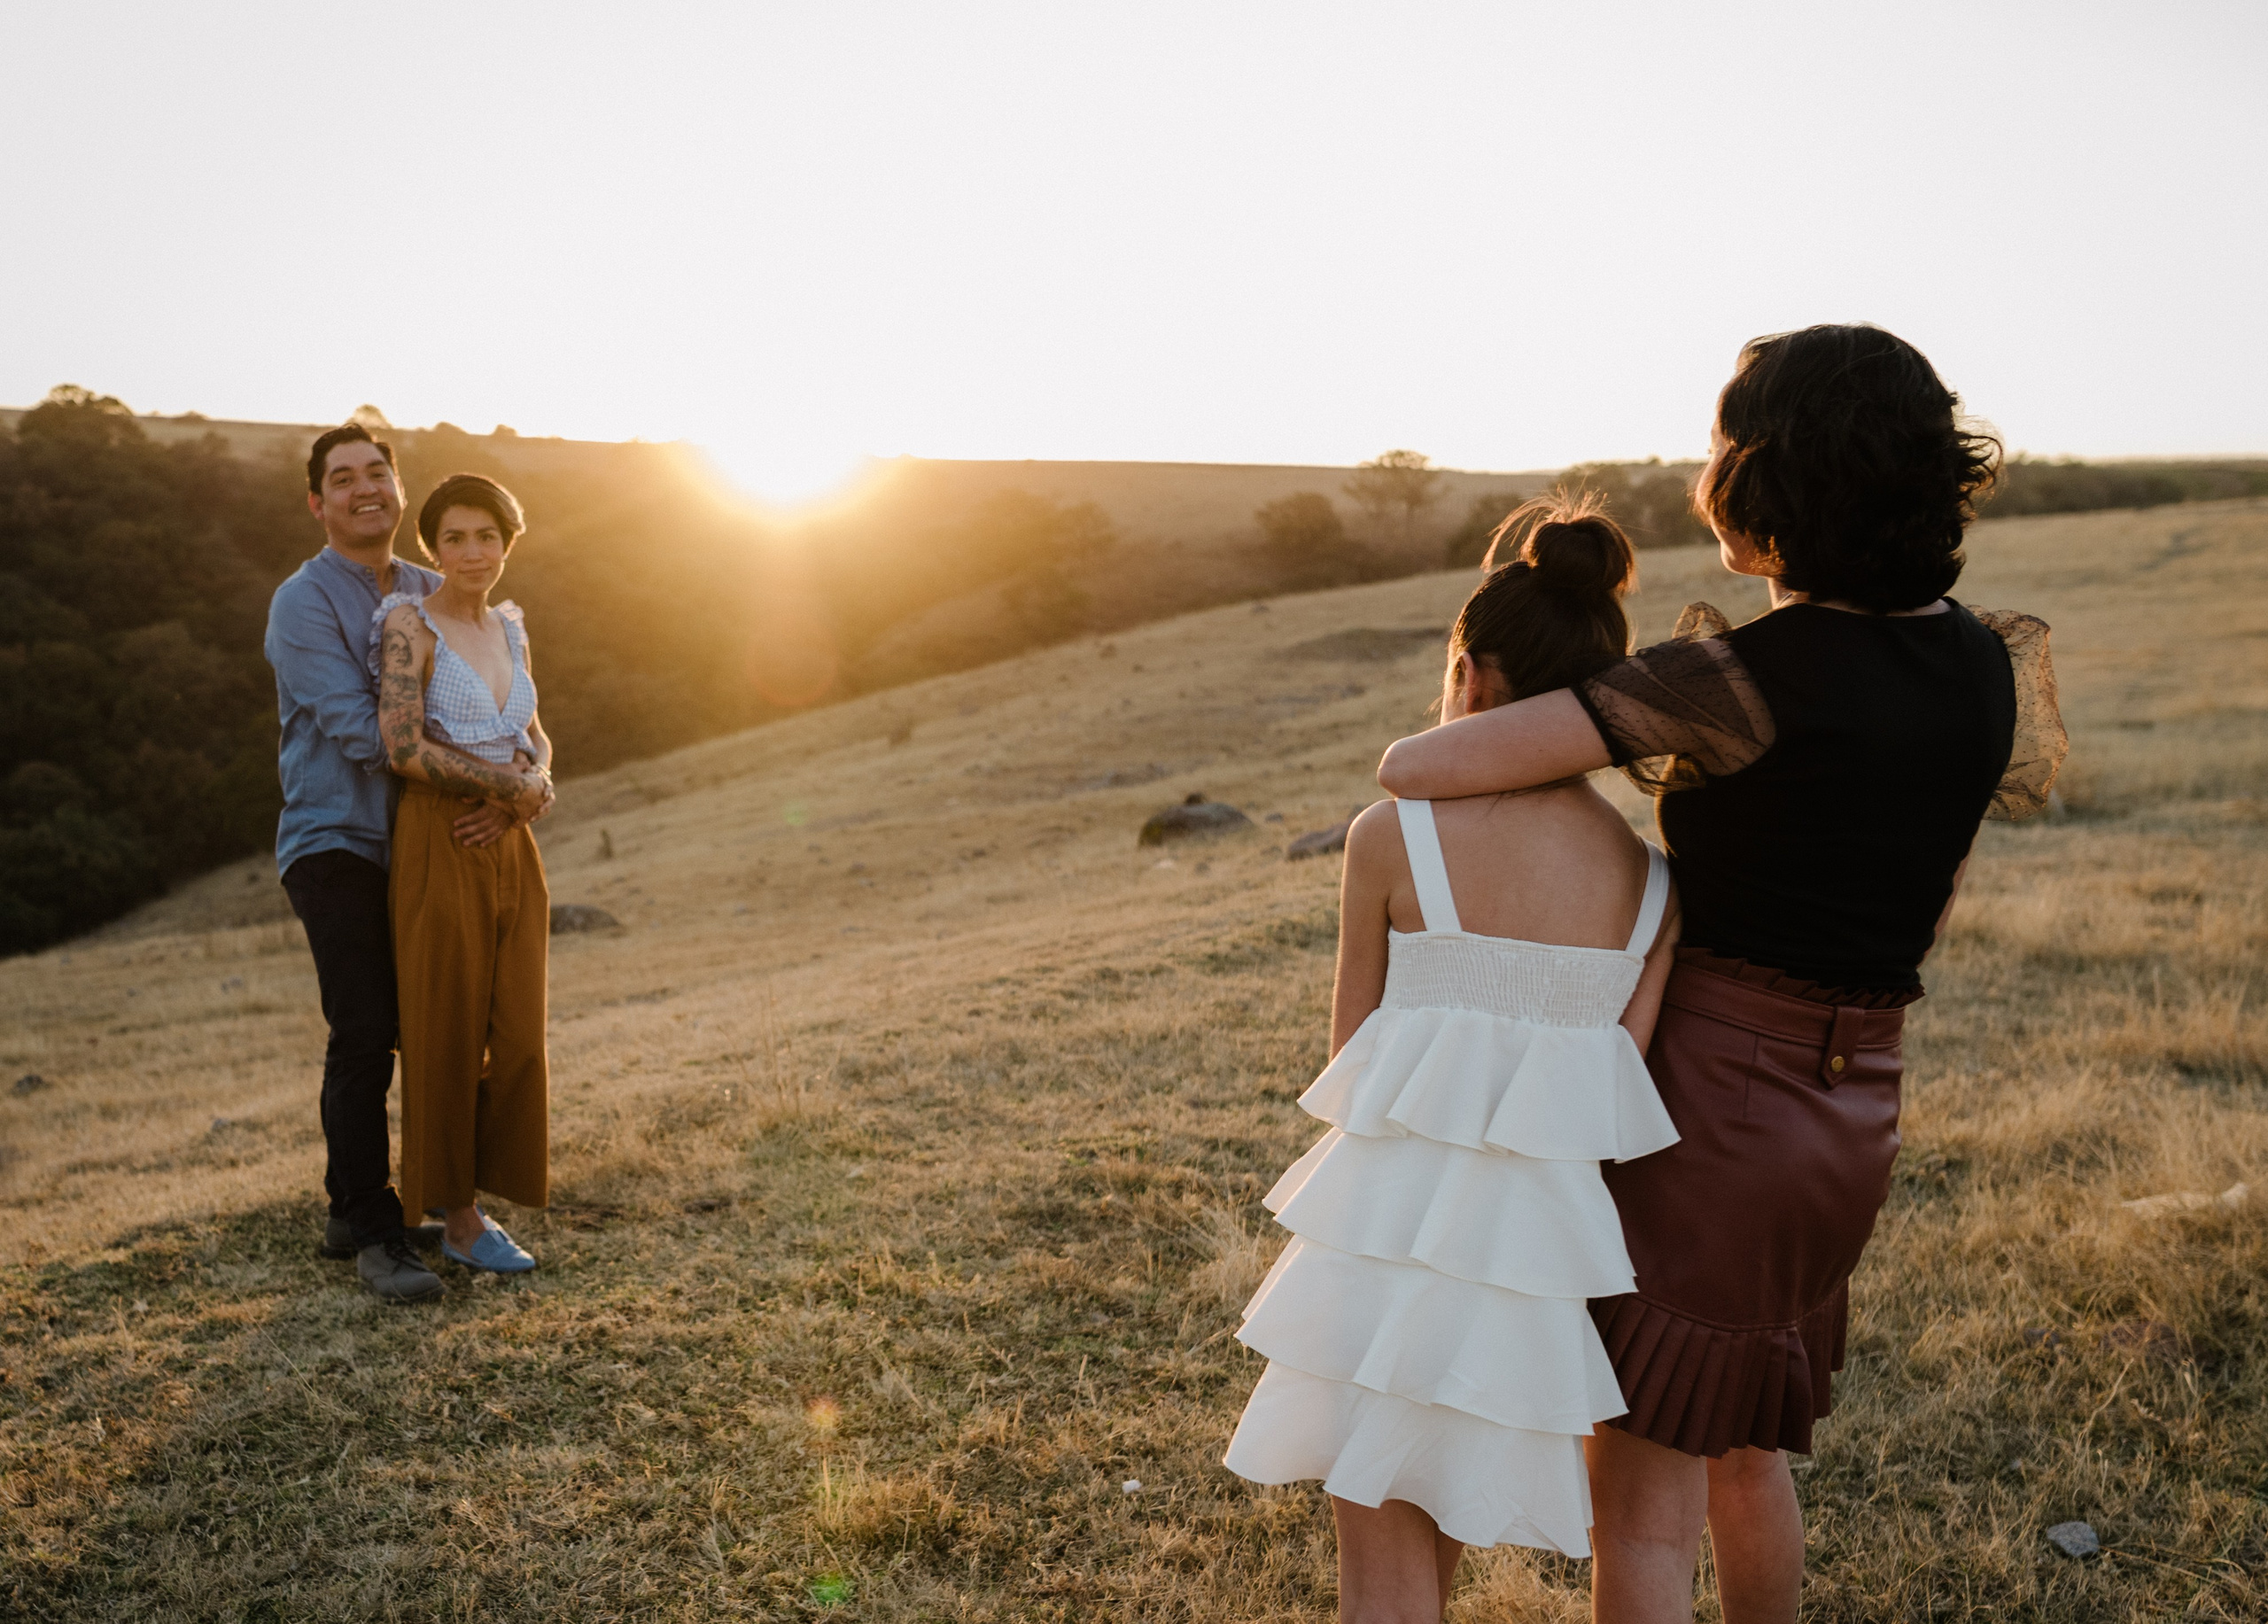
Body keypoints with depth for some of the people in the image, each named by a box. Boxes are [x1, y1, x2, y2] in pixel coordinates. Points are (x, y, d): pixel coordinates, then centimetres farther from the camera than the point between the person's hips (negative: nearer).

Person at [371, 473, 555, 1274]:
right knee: (448, 1032, 3)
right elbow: (404, 749, -20)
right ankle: (457, 1215, 15)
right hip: (440, 846, -6)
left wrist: (537, 780, -5)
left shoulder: (508, 629, 12)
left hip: (511, 848, 7)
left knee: (514, 1034, 7)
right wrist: (509, 784, -12)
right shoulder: (409, 624, -10)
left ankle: (471, 1203, 21)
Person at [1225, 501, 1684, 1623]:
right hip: (1545, 1233, 4)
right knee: (1441, 1511, 27)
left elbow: (1352, 1050, 0)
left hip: (1399, 1220, -4)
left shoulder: (1392, 837, -11)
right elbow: (1622, 1078, 0)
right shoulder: (1653, 882, -1)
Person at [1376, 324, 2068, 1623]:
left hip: (1717, 1099, -8)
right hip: (1856, 1111, 8)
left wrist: (1422, 751, -1)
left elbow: (1422, 768, -25)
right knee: (1744, 1443, 29)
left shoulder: (1750, 677, -22)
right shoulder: (1989, 662, 1)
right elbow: (1924, 916, 12)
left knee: (1645, 1491, 8)